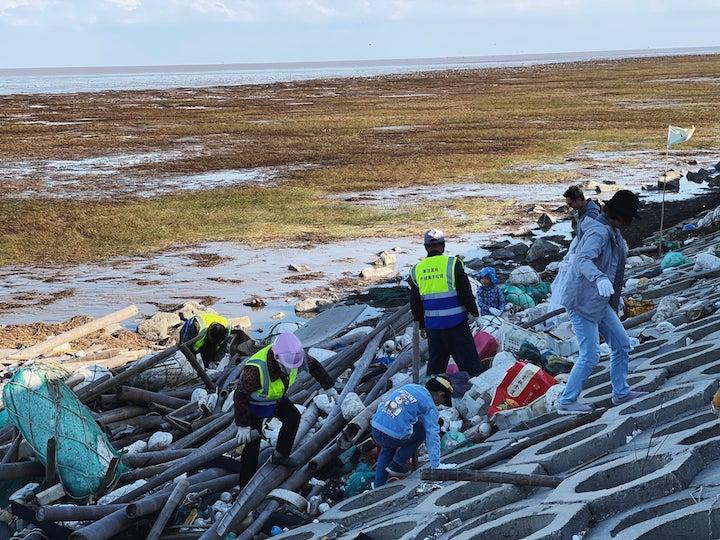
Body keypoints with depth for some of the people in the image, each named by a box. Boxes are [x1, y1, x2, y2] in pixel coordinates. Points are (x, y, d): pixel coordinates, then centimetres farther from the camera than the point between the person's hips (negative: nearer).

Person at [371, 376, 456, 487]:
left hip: (375, 429, 7)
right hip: (395, 435, -7)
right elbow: (432, 437, -2)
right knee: (423, 431, 18)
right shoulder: (430, 406, 1)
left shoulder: (409, 386, 19)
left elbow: (381, 405, 29)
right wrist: (435, 465, 2)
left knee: (387, 448, 38)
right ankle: (396, 465, 17)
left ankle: (378, 484, 36)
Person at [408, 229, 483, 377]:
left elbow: (415, 304, 13)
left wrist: (421, 325, 23)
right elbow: (466, 293, -8)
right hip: (456, 324, -4)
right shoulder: (453, 263, -8)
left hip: (432, 325, 4)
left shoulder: (416, 270, 6)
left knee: (435, 365, 17)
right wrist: (474, 312, 6)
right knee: (470, 364, -2)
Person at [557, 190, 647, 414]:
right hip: (582, 301, -10)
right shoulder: (599, 232, -21)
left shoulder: (613, 232, 11)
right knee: (590, 356, -8)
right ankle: (566, 402, 2)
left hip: (600, 302, 10)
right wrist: (599, 278, -53)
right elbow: (583, 259, -39)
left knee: (621, 344, 14)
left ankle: (621, 392, 28)